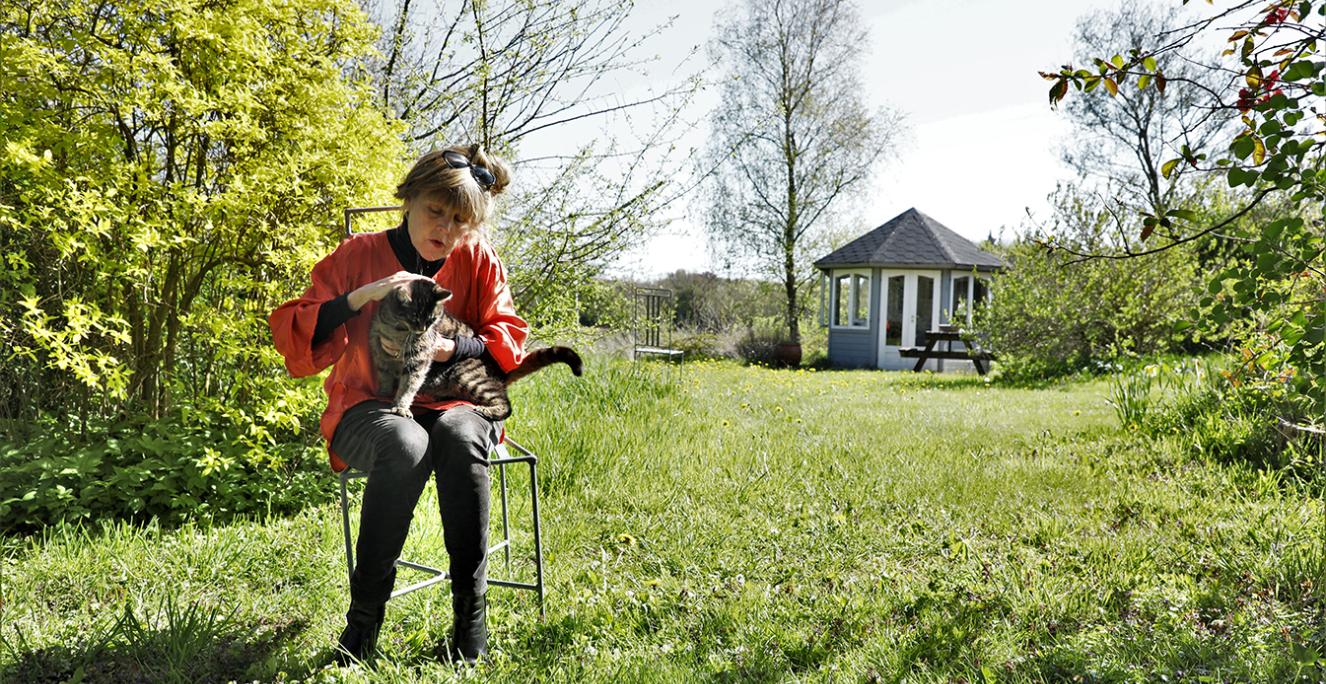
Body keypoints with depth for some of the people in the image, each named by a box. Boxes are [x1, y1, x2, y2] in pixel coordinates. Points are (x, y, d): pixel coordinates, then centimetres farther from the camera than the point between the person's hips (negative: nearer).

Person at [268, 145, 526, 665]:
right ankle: (363, 620, -24)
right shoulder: (359, 255, -1)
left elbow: (510, 339, 0)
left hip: (449, 403, 1)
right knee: (405, 445, -37)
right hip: (368, 411, -1)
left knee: (459, 437, -36)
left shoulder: (478, 261, 4)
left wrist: (452, 348, -19)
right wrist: (361, 296, -23)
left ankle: (471, 614, -27)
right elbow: (292, 337, -8)